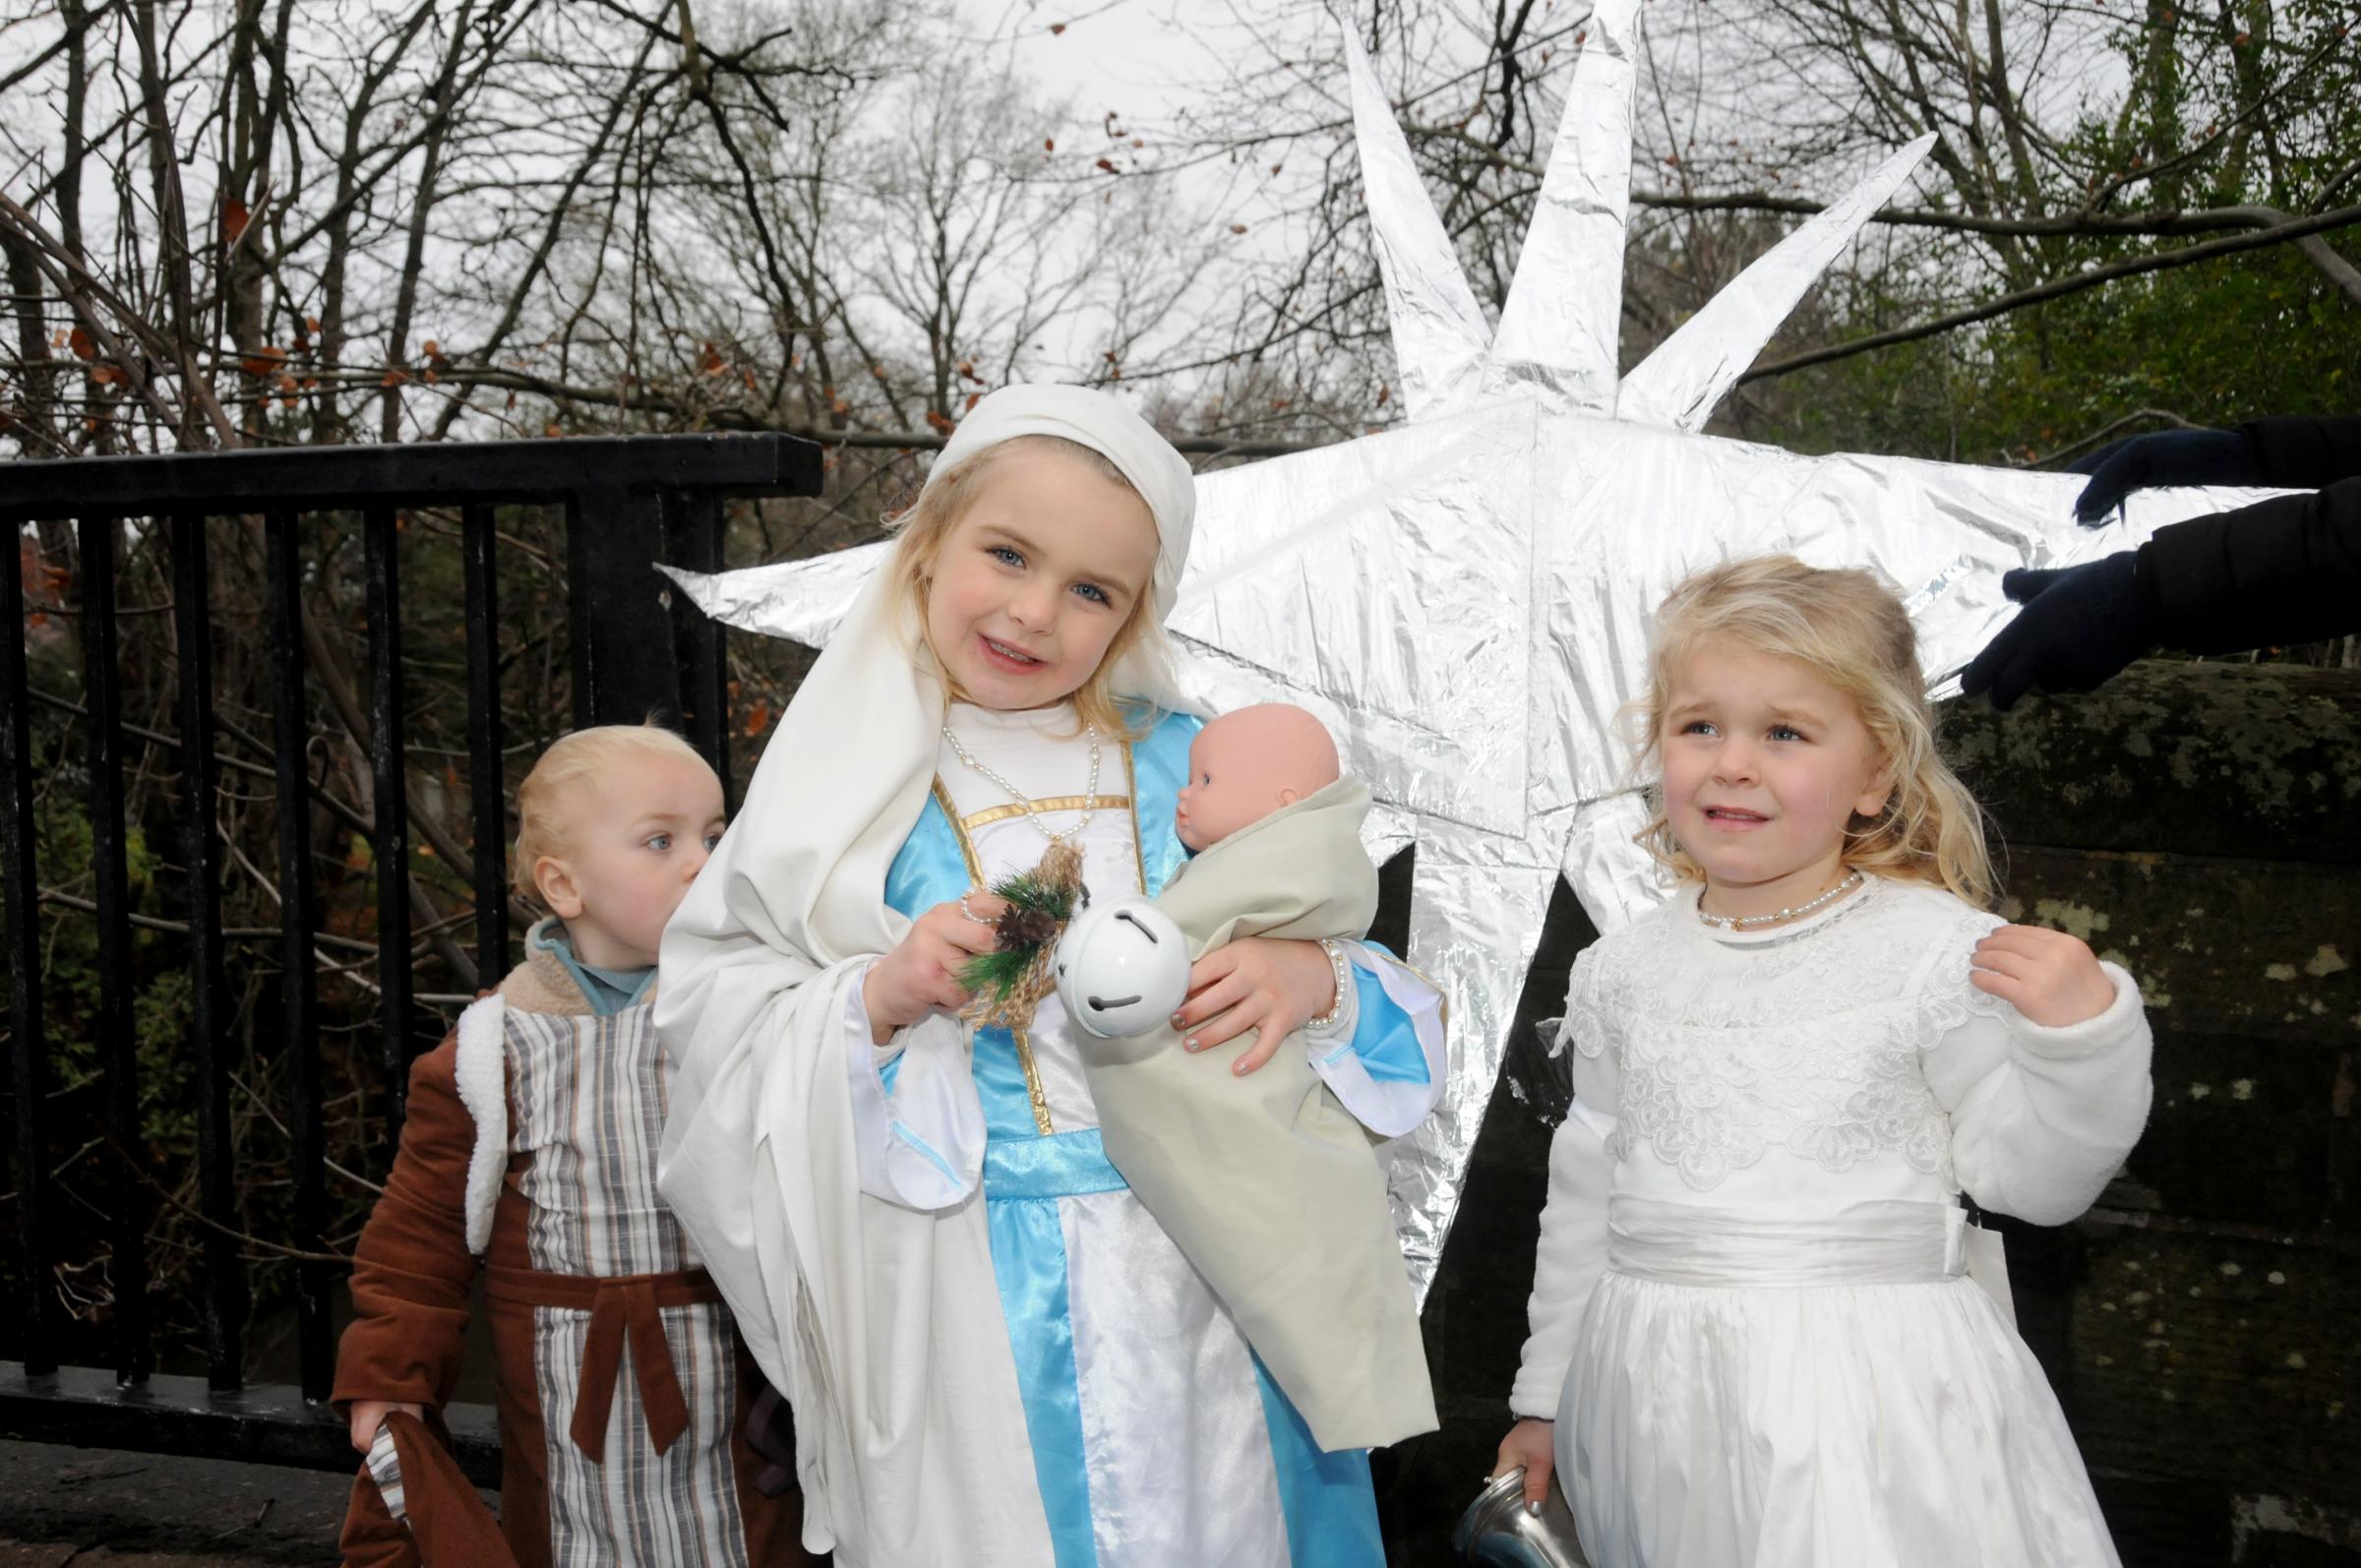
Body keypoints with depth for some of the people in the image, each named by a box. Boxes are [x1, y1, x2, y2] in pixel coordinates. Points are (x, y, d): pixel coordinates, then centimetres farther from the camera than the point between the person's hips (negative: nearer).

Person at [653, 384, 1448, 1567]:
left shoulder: (1187, 762, 5)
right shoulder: (845, 788, 1)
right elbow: (722, 1023, -1)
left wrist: (1315, 977, -15)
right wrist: (873, 1002, -18)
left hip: (1213, 1286, 2)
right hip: (972, 1301, -2)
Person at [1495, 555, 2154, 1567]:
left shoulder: (1943, 953, -8)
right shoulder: (1622, 972, 4)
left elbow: (2030, 1181, -3)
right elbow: (1588, 1192, 13)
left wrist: (2084, 1037, -20)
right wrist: (1546, 1395, 18)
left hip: (1868, 1392, -3)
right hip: (1662, 1402, 4)